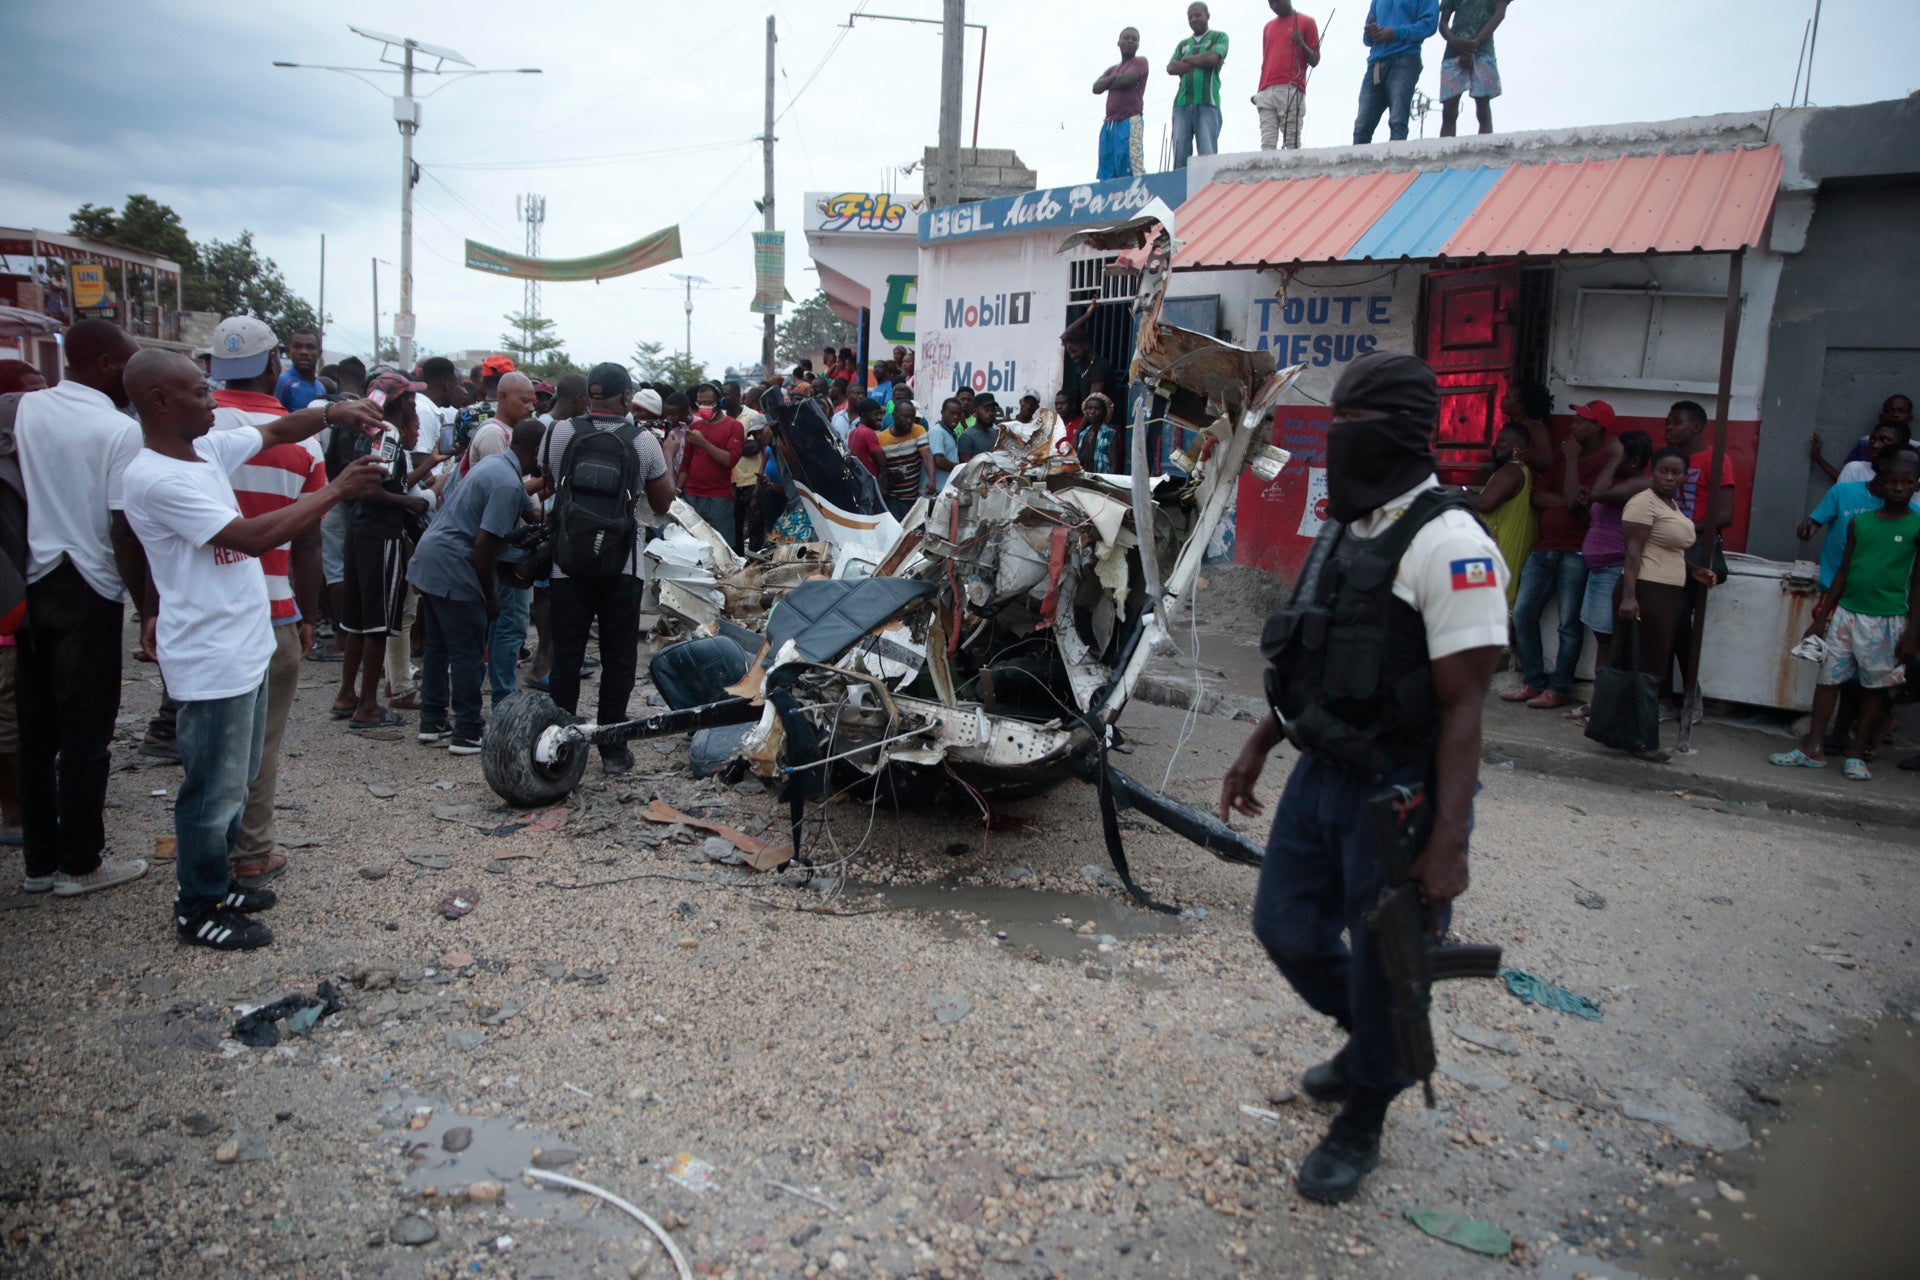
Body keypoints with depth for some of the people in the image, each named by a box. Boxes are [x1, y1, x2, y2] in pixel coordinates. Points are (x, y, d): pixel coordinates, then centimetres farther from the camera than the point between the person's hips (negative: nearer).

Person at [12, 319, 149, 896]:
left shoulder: (24, 409, 3)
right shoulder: (120, 431, -13)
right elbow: (124, 533, -15)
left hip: (31, 586, 6)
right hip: (88, 592, -6)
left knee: (35, 730, 13)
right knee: (86, 733, 4)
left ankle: (40, 860, 23)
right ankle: (80, 863, 14)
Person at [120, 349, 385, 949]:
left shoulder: (206, 447, 5)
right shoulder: (156, 478, -22)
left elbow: (276, 430, 15)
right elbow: (252, 536, -27)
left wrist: (333, 413, -6)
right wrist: (338, 490, -23)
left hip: (245, 646, 10)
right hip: (211, 660, -10)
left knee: (236, 777, 22)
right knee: (214, 787, 4)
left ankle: (216, 881, 37)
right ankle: (199, 910, 20)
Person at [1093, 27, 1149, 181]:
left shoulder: (1140, 62, 7)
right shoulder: (1112, 69, 25)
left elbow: (1126, 80, -11)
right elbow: (1096, 88, 9)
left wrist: (1109, 83, 6)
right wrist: (1115, 77, -2)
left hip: (1130, 122, -7)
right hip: (1109, 125, 7)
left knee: (1131, 171, -18)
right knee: (1107, 175, 1)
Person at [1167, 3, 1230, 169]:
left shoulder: (1219, 37, 15)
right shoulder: (1183, 44, 25)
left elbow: (1212, 58, -5)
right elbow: (1171, 68, 8)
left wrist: (1187, 59, 8)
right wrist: (1201, 62, 0)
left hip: (1207, 102, -3)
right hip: (1182, 103, 3)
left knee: (1208, 156, -13)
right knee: (1180, 156, -7)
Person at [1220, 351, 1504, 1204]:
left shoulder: (1447, 545, -19)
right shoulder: (1343, 530, 9)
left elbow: (1463, 705, -21)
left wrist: (1447, 841, -24)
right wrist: (1259, 747, 16)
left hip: (1399, 792, -8)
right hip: (1322, 774, 8)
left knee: (1382, 965, 7)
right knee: (1286, 927, 16)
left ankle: (1360, 1125, 31)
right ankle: (1371, 1042, 45)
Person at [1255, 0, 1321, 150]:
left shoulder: (1306, 22, 12)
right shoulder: (1268, 27, 26)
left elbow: (1314, 61, 8)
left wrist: (1301, 43, -9)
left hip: (1291, 91, -4)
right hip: (1266, 92, 4)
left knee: (1292, 142, -12)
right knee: (1267, 144, -10)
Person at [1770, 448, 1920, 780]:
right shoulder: (1859, 522, 5)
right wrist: (1821, 618, 9)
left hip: (1887, 620, -3)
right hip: (1846, 613, 3)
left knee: (1875, 686, 6)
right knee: (1829, 678, 5)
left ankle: (1857, 754, 15)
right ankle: (1813, 749, 10)